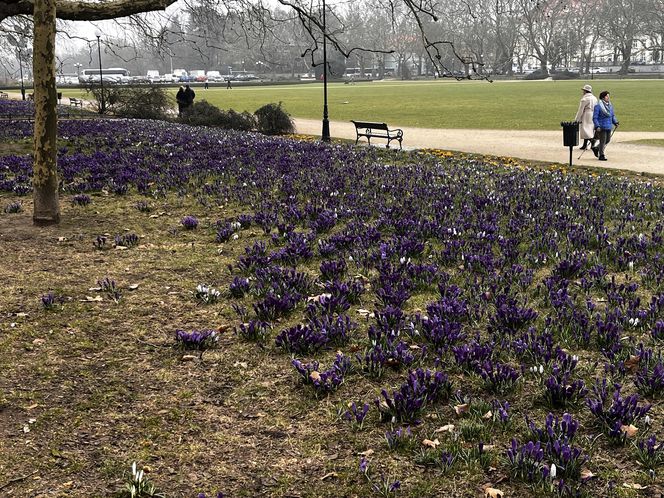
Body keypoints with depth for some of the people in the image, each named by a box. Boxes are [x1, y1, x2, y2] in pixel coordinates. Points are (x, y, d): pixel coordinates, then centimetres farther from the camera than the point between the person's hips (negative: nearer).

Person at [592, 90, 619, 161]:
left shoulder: (610, 105, 10)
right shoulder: (598, 106, -13)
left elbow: (613, 115, 20)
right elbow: (595, 117, -14)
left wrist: (615, 122, 5)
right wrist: (597, 126, -22)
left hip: (608, 126, 8)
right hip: (601, 127, -8)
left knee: (608, 140, 14)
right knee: (603, 141, -3)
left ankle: (596, 148, 34)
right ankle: (601, 155, 9)